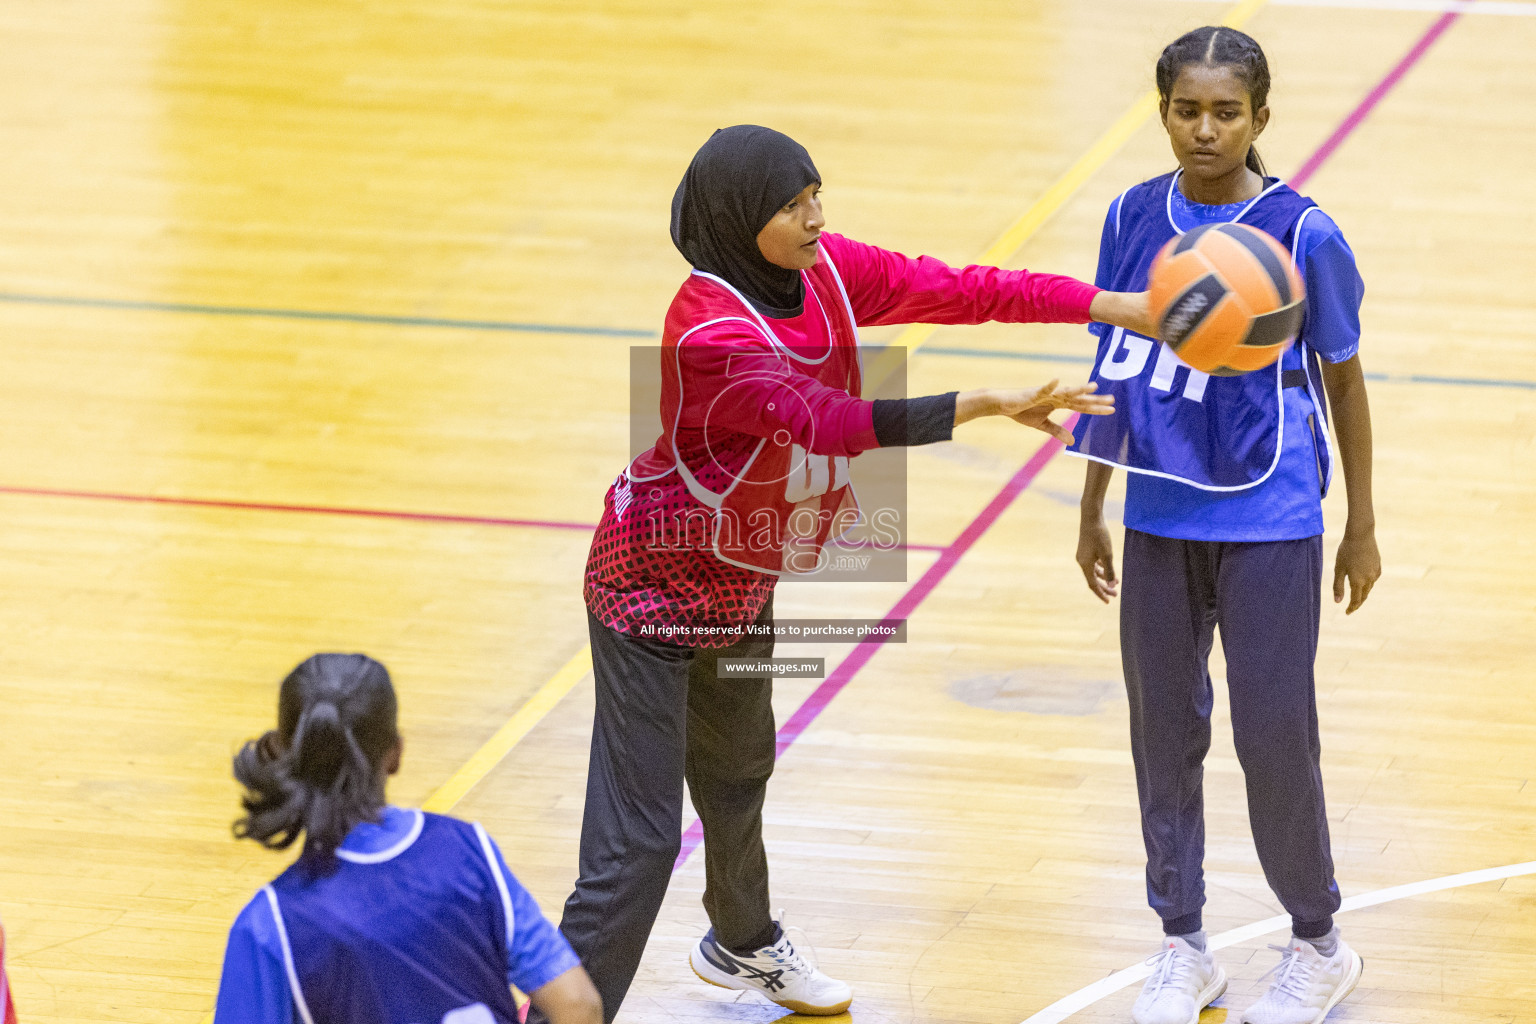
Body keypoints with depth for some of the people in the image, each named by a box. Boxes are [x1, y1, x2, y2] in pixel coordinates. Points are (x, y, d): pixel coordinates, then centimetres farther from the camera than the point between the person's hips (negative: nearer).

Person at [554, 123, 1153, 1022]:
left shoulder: (822, 270, -9)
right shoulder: (709, 332, -32)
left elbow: (954, 290, -8)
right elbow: (829, 422, -39)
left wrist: (1122, 307, -14)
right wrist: (990, 403, -44)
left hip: (743, 579, 9)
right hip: (656, 587, -9)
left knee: (738, 771, 30)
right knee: (638, 837, -11)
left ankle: (742, 946, 53)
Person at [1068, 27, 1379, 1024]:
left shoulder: (1303, 234, -10)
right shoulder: (1133, 220, 0)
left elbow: (1344, 380, 0)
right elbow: (1115, 370, 10)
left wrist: (1362, 528, 4)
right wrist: (1093, 511, 14)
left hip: (1268, 523, -4)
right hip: (1159, 521, 4)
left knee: (1274, 738, 1)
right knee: (1164, 731, 10)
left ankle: (1318, 944, 22)